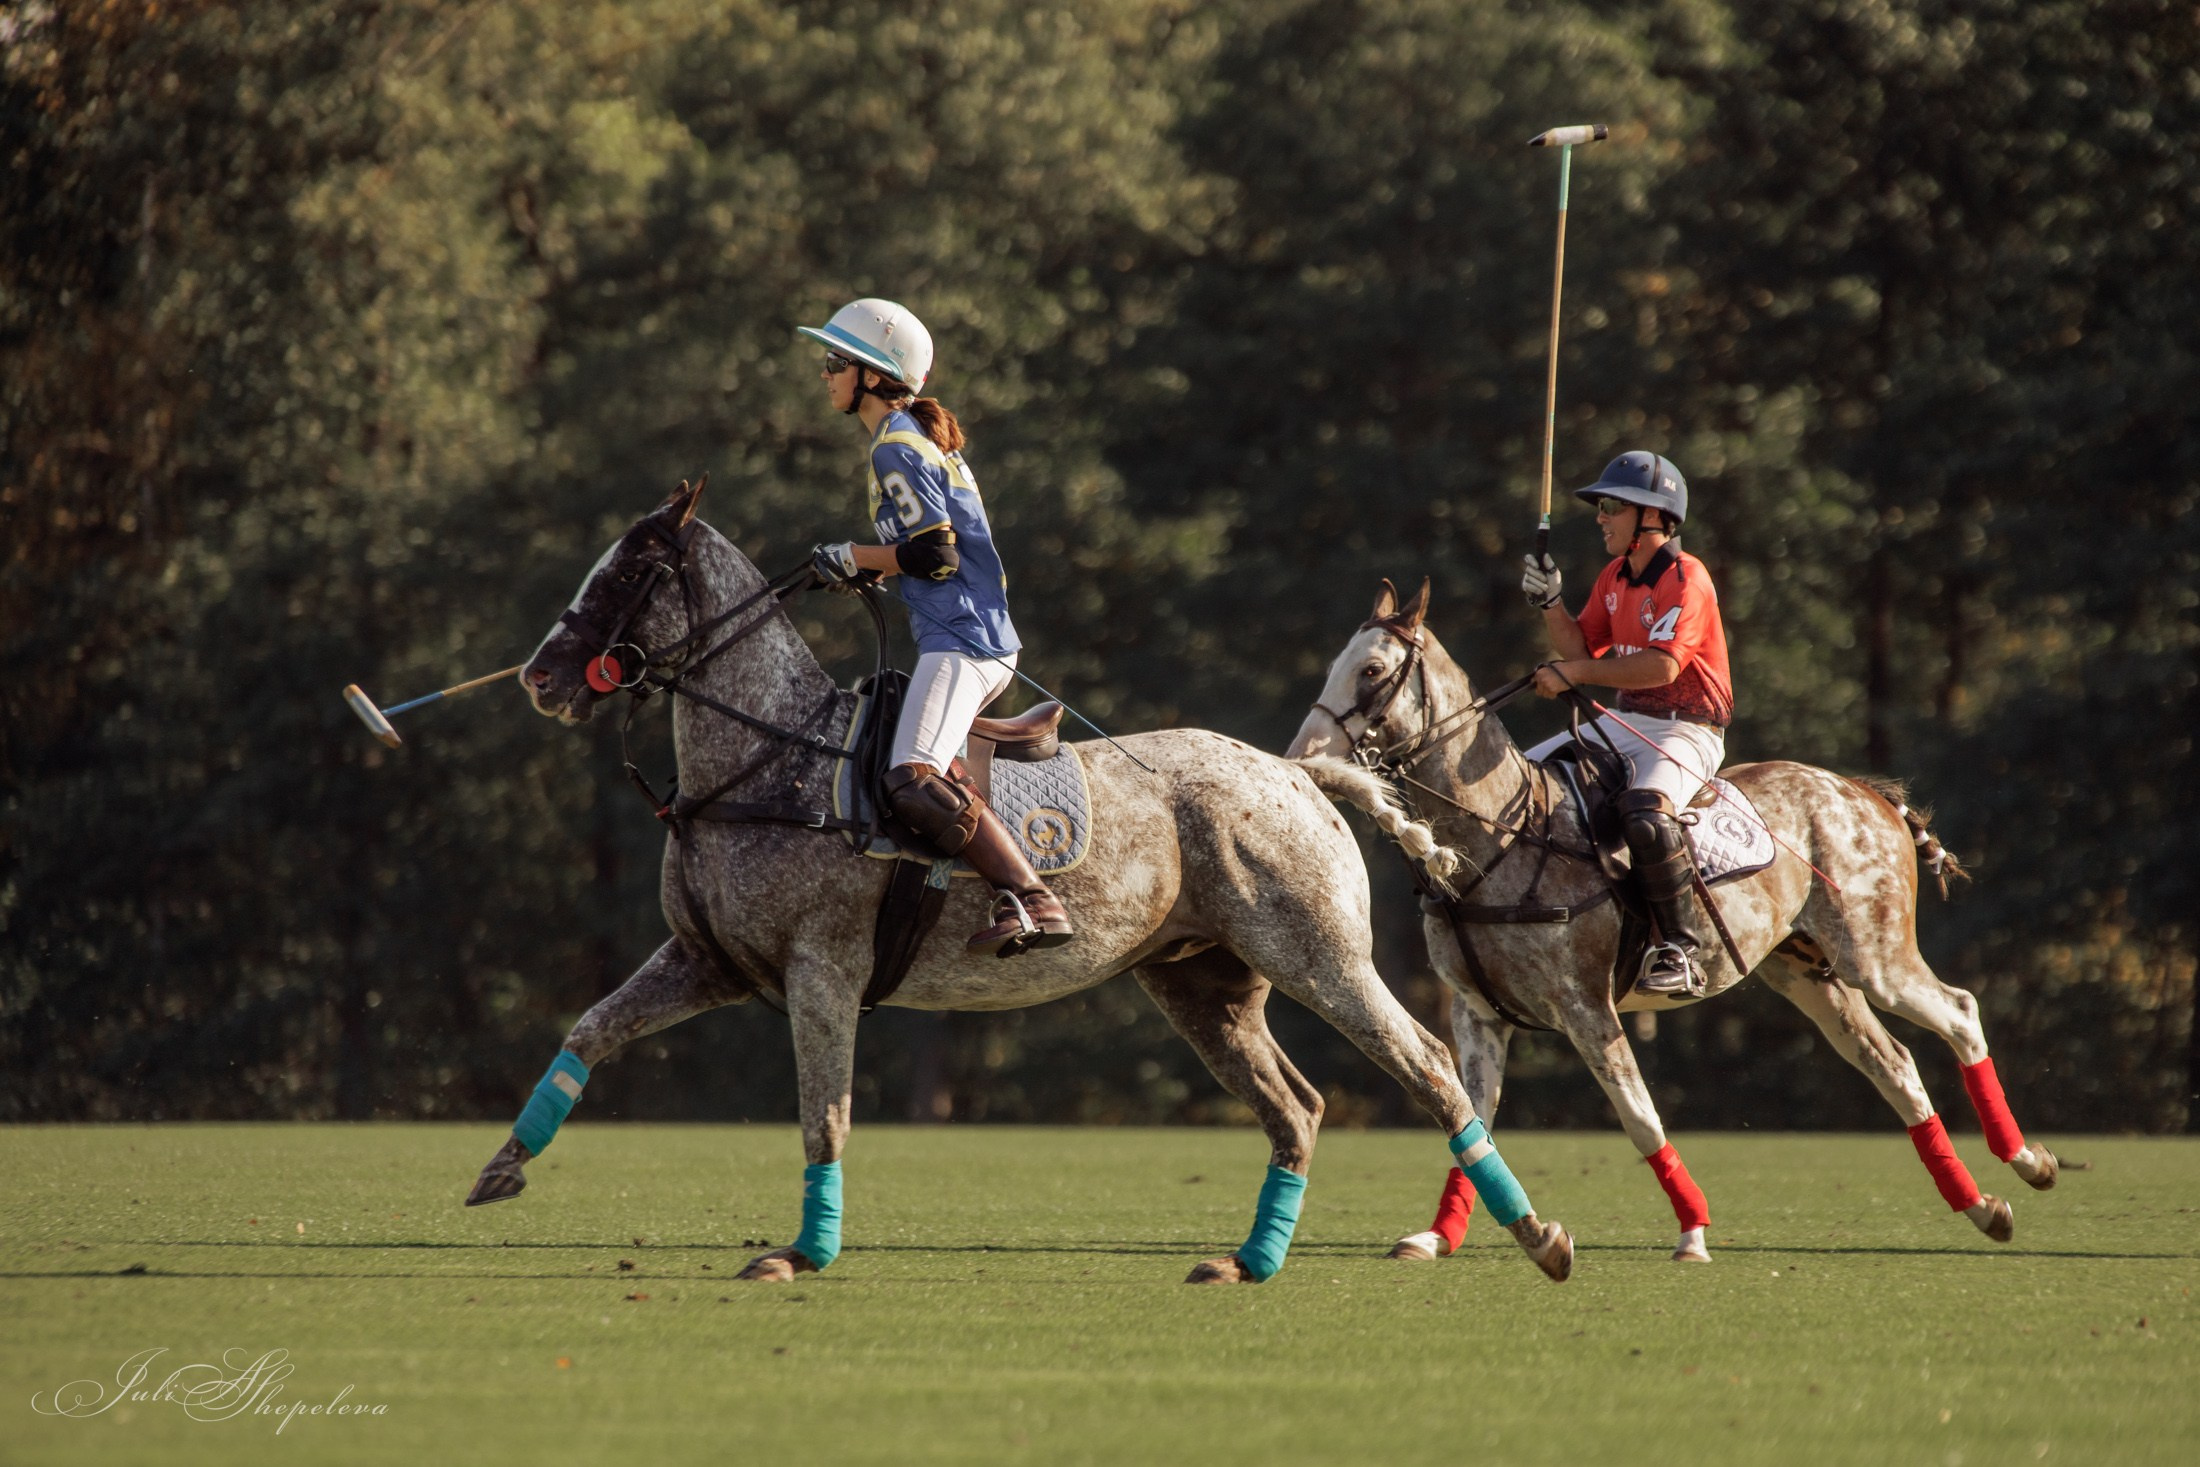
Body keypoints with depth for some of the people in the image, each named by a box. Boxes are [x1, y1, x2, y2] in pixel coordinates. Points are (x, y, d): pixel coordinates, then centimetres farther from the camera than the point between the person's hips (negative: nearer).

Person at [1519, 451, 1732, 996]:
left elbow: (1662, 665, -27)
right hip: (1625, 722, 9)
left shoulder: (1685, 578, -16)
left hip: (1686, 731, -9)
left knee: (1645, 816, -37)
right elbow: (1583, 647, 17)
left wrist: (1573, 673, -24)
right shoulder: (1614, 579, 13)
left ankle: (1680, 950, -30)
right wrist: (1549, 602, 0)